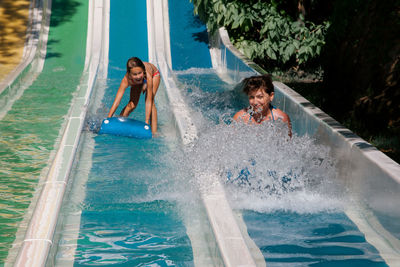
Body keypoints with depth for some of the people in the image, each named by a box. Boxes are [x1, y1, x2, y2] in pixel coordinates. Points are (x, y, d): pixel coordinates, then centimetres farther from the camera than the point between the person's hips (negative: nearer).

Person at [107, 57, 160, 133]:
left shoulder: (148, 76, -47)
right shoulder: (126, 79, -41)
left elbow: (148, 103, -43)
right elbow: (116, 103, -40)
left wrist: (146, 122, -47)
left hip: (154, 74, -2)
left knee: (151, 102, -19)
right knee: (132, 104, -5)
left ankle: (154, 132, -14)